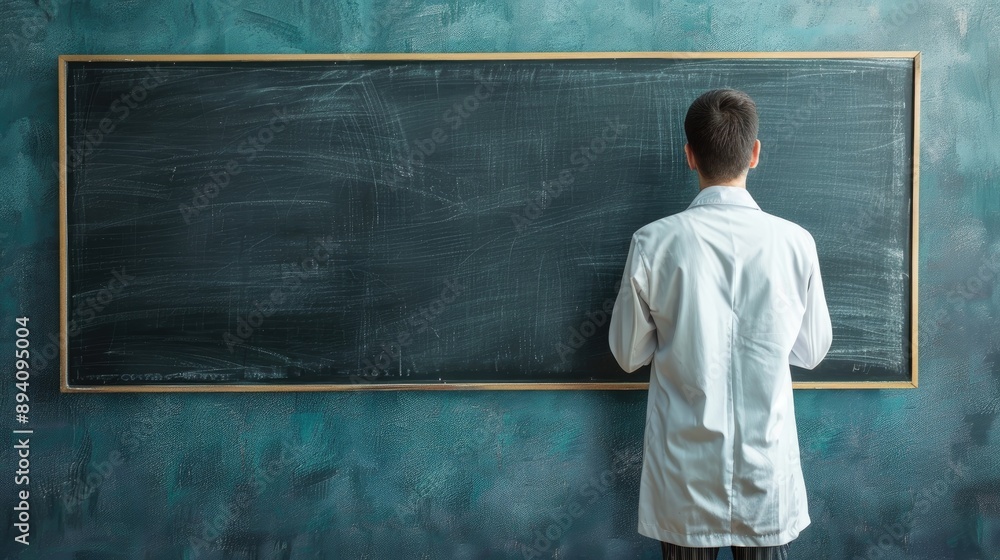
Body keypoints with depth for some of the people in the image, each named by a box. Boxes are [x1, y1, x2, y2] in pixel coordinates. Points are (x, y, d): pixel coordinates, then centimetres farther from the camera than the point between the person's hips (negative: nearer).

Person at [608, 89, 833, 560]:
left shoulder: (653, 243, -13)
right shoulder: (795, 242, -10)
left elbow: (628, 353, -2)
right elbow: (812, 351, 3)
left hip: (684, 474, -1)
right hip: (767, 472, 1)